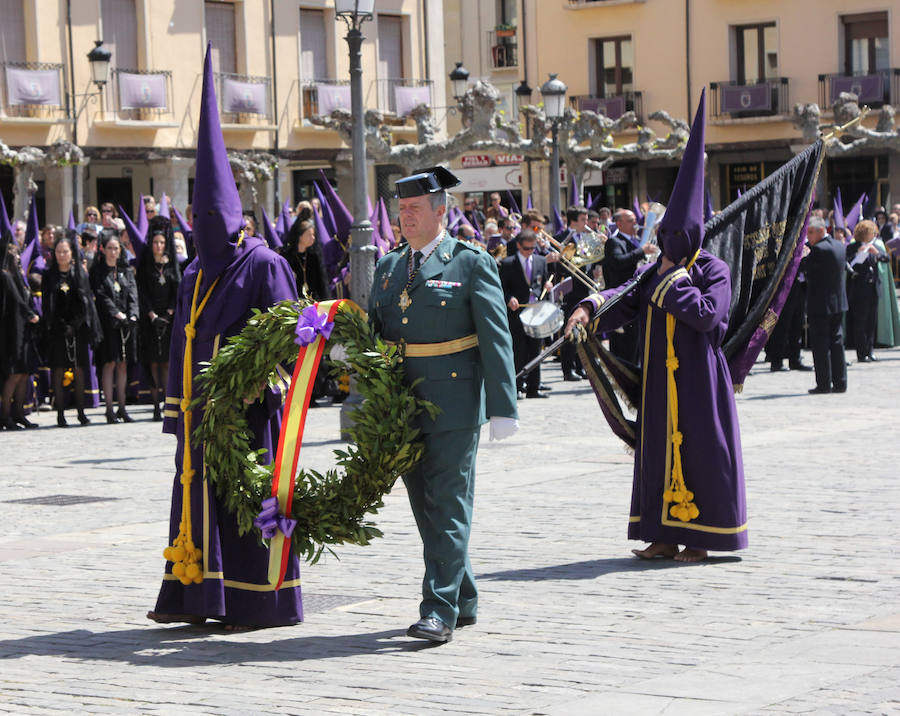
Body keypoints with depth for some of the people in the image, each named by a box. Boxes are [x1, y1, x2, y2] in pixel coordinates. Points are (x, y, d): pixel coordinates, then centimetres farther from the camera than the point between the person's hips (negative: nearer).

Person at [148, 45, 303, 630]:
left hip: (249, 406, -7)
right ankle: (198, 596, 12)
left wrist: (255, 389, -17)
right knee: (199, 490, 7)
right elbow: (184, 345, 18)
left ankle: (262, 602, 3)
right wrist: (179, 410, 14)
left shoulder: (264, 265, -7)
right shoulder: (196, 275, 16)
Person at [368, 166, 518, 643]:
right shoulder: (388, 267, 15)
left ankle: (440, 610, -8)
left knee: (448, 507, -7)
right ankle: (464, 600, 22)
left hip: (453, 403, -6)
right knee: (426, 508, 11)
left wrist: (503, 407, -11)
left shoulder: (471, 264, -3)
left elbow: (496, 340, -6)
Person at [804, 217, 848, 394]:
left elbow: (805, 265, -11)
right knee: (836, 342, 11)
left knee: (820, 345, -1)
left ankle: (824, 383, -1)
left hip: (820, 304, -8)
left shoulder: (818, 249, -18)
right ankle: (840, 382, 11)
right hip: (839, 302, 8)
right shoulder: (840, 246, 8)